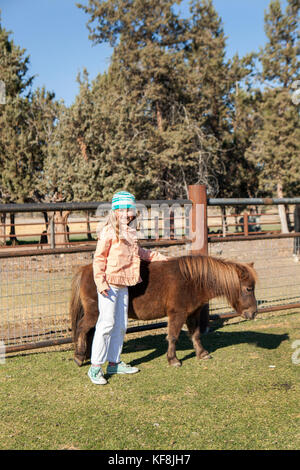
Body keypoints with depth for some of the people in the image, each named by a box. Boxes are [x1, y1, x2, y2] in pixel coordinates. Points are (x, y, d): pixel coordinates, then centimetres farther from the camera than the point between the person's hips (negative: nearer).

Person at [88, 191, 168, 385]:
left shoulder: (130, 232, 15)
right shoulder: (109, 232, -10)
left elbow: (138, 252, 32)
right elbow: (99, 258, -11)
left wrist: (158, 257, 33)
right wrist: (100, 282, -19)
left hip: (124, 285, 8)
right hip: (109, 285, -8)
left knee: (121, 325, 11)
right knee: (107, 323, -8)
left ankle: (114, 363, 23)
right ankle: (95, 367, 1)